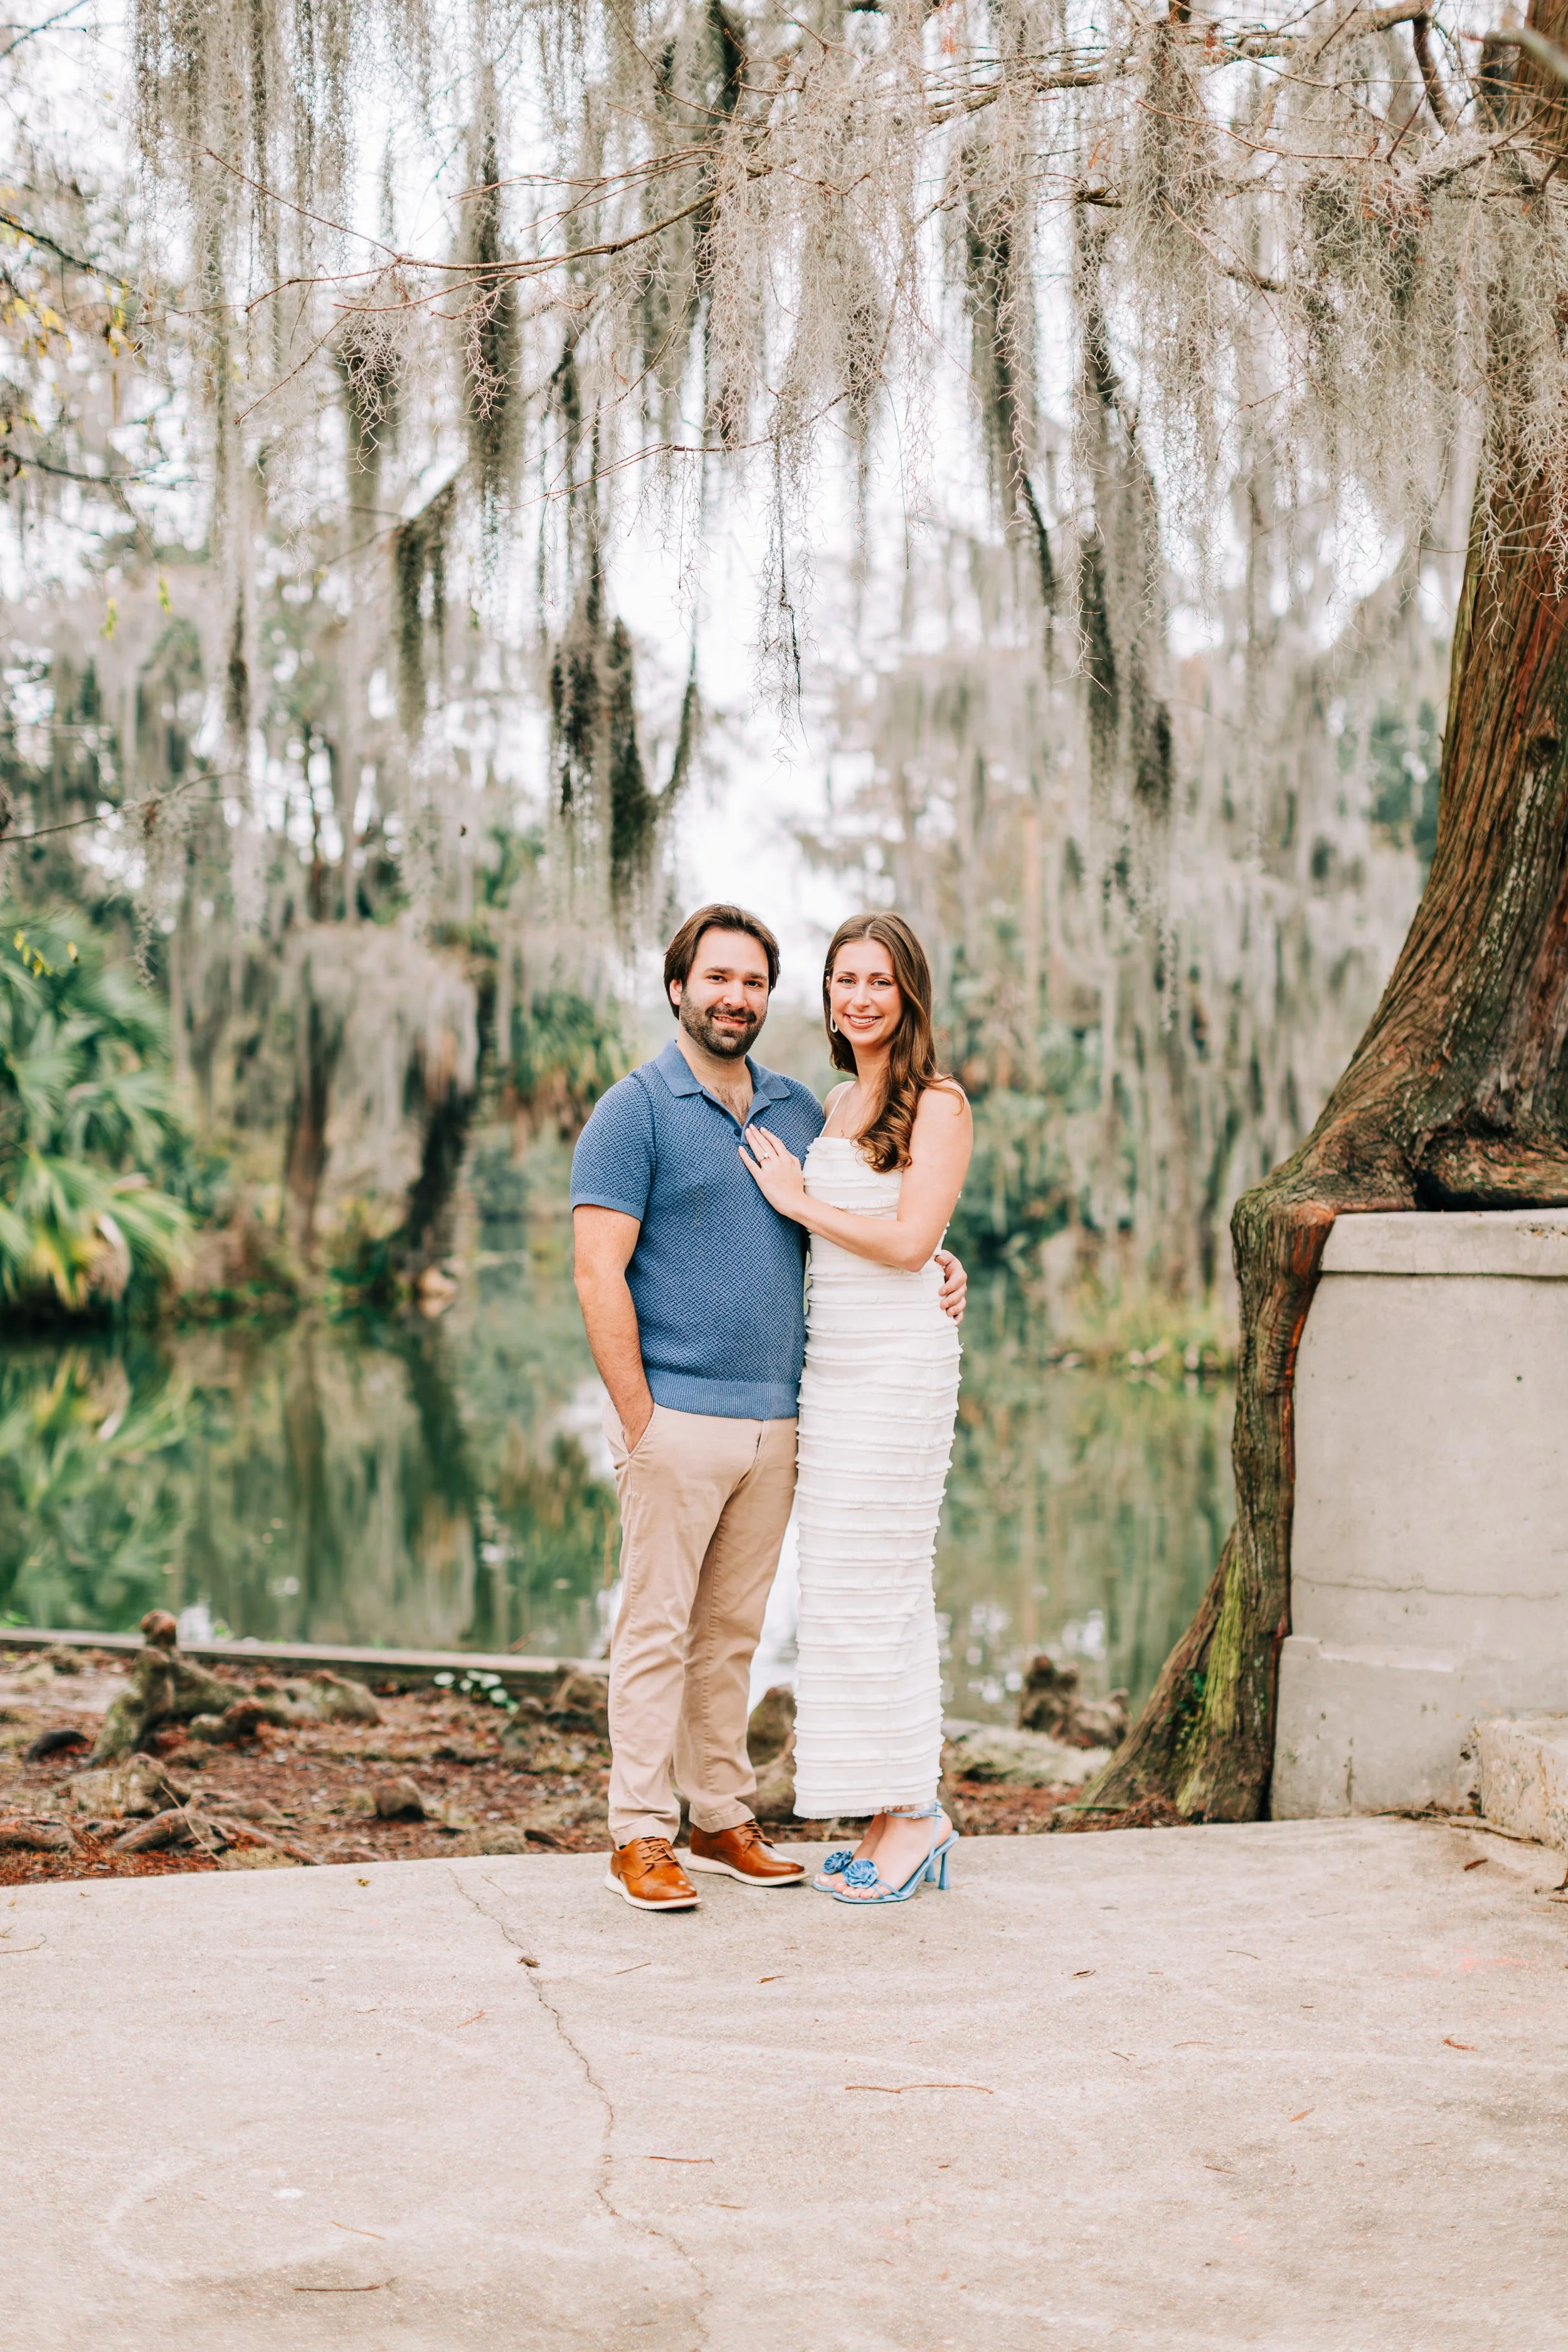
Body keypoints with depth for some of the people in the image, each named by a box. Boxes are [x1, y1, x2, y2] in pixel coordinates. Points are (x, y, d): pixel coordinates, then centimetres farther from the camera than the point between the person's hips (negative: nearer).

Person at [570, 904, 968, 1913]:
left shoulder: (799, 1109, 14)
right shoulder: (636, 1110, -5)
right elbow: (599, 1272, -10)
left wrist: (935, 1267, 4)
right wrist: (638, 1419, -14)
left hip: (775, 1421, 6)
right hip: (677, 1415, -6)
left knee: (733, 1631, 13)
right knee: (658, 1630, -1)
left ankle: (724, 1818, 22)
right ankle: (640, 1835, 6)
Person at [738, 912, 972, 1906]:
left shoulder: (938, 1104, -7)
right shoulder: (837, 1106, 16)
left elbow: (911, 1240, -17)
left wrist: (800, 1200, -9)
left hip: (898, 1363, -8)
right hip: (833, 1364, 8)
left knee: (872, 1587, -7)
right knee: (860, 1589, 9)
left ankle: (912, 1814, 3)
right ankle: (912, 1817, 17)